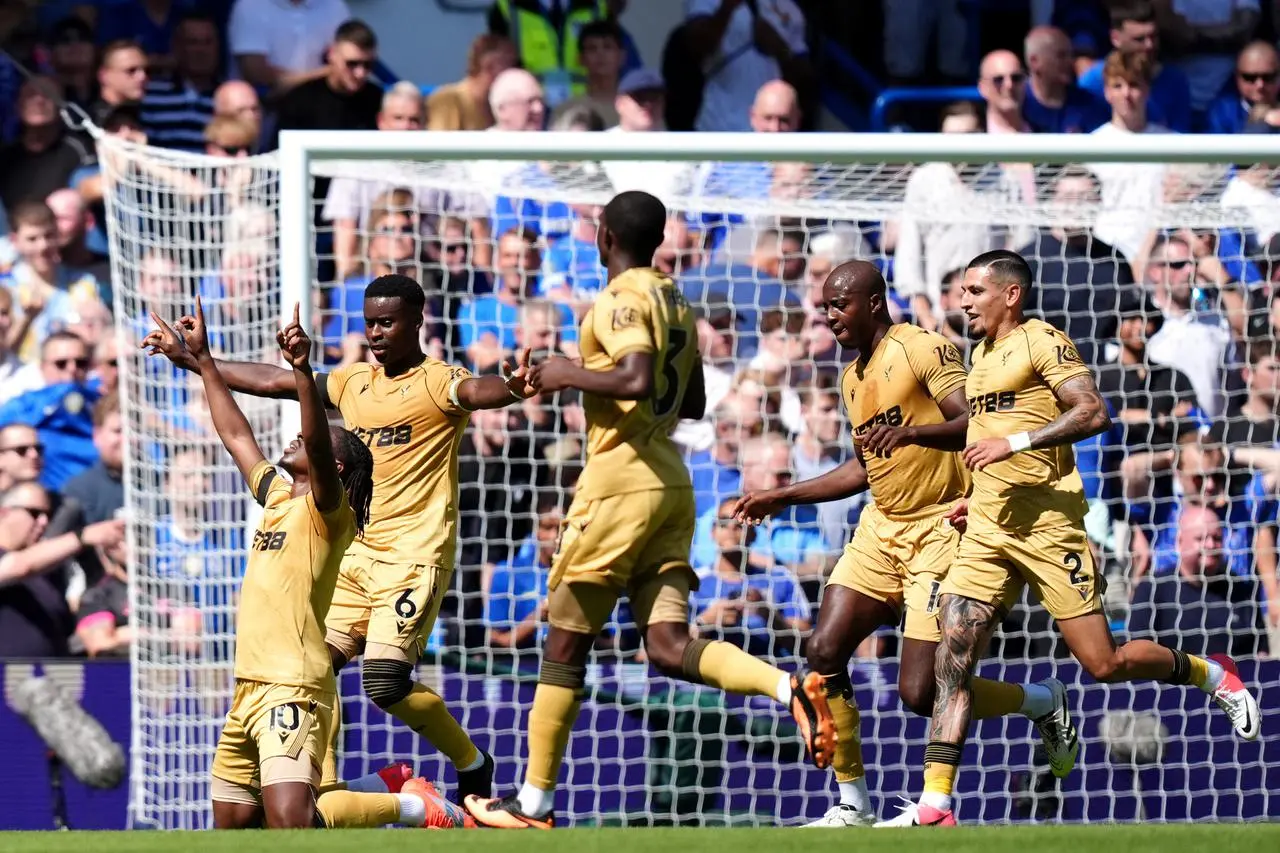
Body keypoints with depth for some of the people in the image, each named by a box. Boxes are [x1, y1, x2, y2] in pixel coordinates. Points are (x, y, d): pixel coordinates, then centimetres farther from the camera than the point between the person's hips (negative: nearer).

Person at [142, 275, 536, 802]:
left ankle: (472, 766, 4)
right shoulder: (354, 382, 13)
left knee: (386, 681, -18)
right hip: (357, 555, 8)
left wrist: (511, 389, -55)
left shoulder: (435, 384, -8)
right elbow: (273, 382, 19)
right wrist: (188, 360, 21)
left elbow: (473, 392, -30)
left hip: (415, 557, -8)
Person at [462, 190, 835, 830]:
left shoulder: (621, 300, -10)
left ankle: (533, 804, 7)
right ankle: (791, 689, -26)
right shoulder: (674, 303, 17)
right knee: (668, 645, -2)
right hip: (670, 484, 8)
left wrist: (569, 374, -11)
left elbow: (636, 379, -26)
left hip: (620, 482, -8)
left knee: (565, 645, 2)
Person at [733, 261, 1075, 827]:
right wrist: (784, 497, 24)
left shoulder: (922, 350, -13)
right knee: (825, 652, -7)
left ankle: (1044, 703, 16)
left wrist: (912, 431, -37)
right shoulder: (854, 378, 14)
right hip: (881, 527, 8)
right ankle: (852, 805, 4)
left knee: (921, 693, -11)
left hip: (939, 527, -8)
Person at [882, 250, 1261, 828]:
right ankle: (934, 806, -11)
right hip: (987, 527, 7)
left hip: (1045, 521, -7)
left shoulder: (1041, 342, -6)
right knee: (951, 661, -8)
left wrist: (1013, 443, -23)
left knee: (1103, 663, -5)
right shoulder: (981, 355, 20)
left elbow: (1093, 413, -18)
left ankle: (1213, 676, 21)